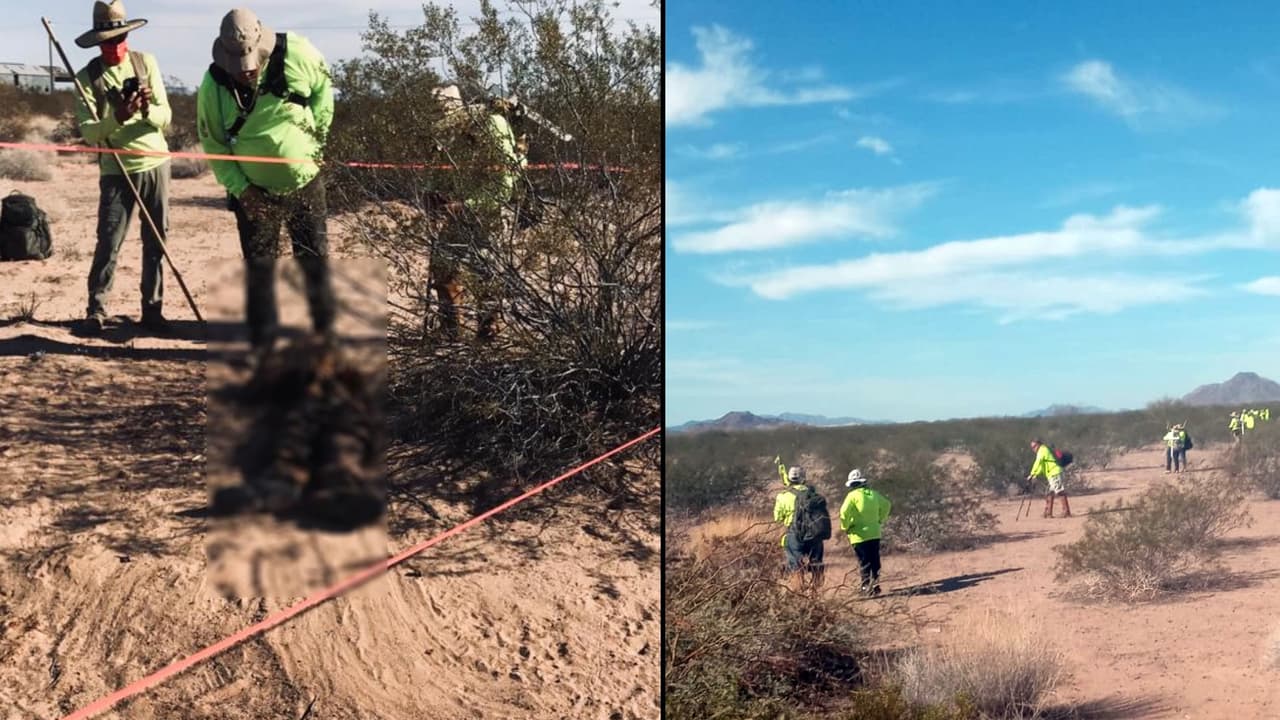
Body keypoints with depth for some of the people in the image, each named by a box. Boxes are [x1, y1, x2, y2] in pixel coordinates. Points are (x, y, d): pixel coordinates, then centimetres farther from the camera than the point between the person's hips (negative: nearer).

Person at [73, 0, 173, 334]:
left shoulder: (147, 62, 2)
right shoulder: (87, 77, -5)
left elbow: (166, 117, -2)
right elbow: (88, 133, -13)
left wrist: (148, 111, -24)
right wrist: (118, 118, -31)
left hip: (156, 164, 2)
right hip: (116, 172, -2)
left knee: (156, 242, 6)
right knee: (108, 243, -3)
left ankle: (152, 310, 15)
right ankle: (96, 309, 9)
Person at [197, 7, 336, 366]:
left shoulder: (297, 54, -19)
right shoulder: (213, 86, -17)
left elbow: (323, 89, 2)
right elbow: (212, 144, -6)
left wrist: (315, 134, -4)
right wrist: (239, 187, -15)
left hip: (305, 183, 0)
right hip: (255, 191, 0)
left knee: (315, 262, 8)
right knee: (258, 268, 4)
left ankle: (325, 334, 21)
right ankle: (261, 342, 14)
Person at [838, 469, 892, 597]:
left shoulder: (853, 495, -12)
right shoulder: (873, 494, 5)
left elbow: (844, 513, -20)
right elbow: (886, 505, 17)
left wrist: (845, 527, -6)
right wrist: (879, 520, 21)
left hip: (859, 535, -5)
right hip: (875, 533, 5)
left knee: (864, 563, 1)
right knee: (875, 561, 15)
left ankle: (867, 587, -2)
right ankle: (875, 584, 16)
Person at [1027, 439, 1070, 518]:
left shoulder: (1042, 450, -7)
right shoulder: (1043, 450, 22)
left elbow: (1038, 463, -15)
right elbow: (1041, 466, 24)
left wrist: (1032, 474, -15)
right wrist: (1036, 475, 14)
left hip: (1054, 473, -10)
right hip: (1051, 475, 10)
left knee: (1060, 492, -12)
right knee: (1050, 494, 10)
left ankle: (1067, 512, -15)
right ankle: (1049, 513, 12)